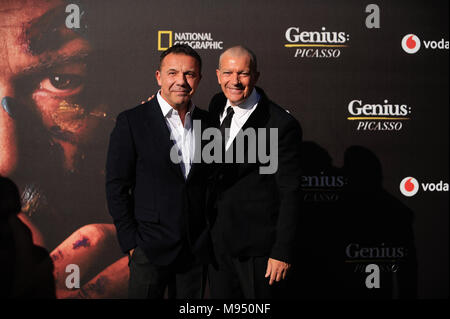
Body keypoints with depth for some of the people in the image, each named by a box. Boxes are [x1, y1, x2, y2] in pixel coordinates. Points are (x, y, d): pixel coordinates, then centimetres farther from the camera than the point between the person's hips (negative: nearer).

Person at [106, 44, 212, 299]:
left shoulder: (208, 122, 6)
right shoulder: (132, 122, -5)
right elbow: (116, 187, -5)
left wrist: (212, 238, 6)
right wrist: (131, 243, -8)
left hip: (197, 249, 4)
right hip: (150, 249, -3)